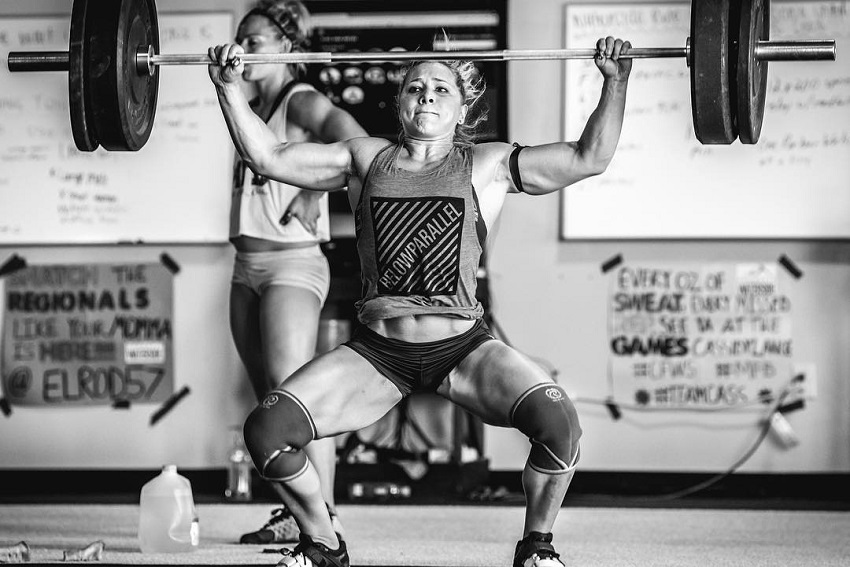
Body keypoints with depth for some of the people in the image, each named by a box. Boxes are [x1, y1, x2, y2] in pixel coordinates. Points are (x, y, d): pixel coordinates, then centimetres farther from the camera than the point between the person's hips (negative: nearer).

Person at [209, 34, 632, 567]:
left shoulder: (488, 165, 5)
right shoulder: (366, 159, 11)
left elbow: (588, 157, 0)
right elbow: (268, 157, 11)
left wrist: (615, 82, -9)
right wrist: (230, 88, 4)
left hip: (462, 345, -2)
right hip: (378, 350, 2)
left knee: (558, 422, -28)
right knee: (266, 430, -16)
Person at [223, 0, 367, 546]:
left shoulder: (303, 103, -10)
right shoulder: (253, 109, 15)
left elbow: (359, 148, -23)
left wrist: (313, 195, -19)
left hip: (293, 262, -9)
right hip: (248, 264, 9)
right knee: (269, 398, 9)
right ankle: (293, 514, 14)